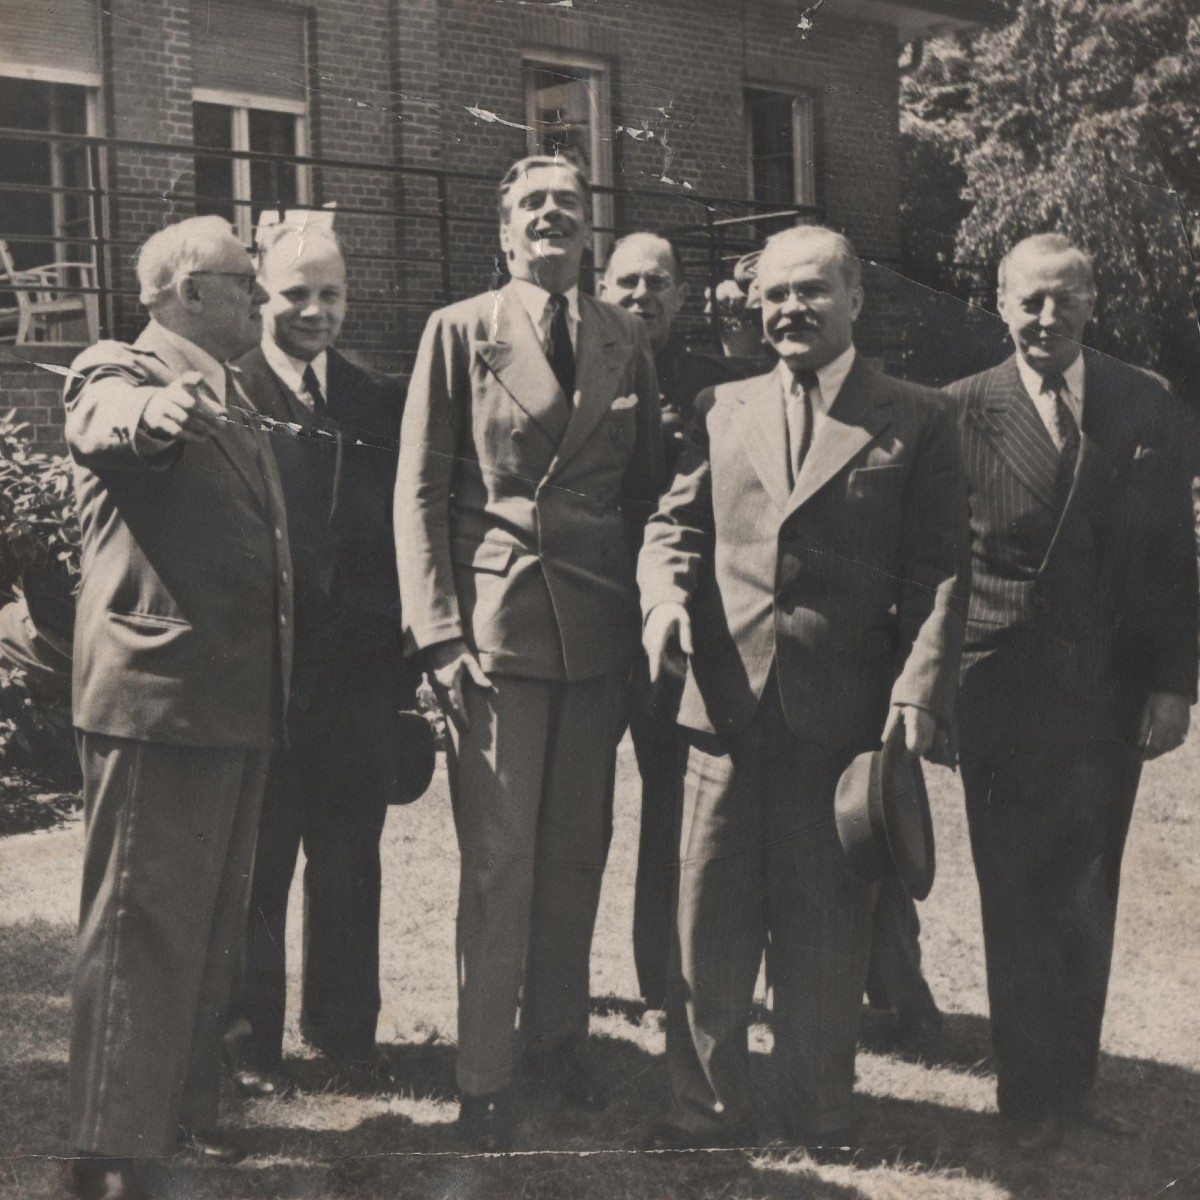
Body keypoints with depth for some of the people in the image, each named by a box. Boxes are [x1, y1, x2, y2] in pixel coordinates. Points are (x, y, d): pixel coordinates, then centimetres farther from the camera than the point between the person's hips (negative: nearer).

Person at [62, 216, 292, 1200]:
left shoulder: (234, 405, 19)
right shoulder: (118, 372, -7)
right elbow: (103, 424, -32)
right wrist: (149, 414, -54)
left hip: (239, 704, 9)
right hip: (153, 701, -9)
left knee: (214, 923, 17)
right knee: (140, 927, -4)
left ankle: (187, 1103, 30)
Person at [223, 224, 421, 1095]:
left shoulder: (379, 406, 10)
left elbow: (402, 531, 11)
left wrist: (404, 652, 5)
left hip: (360, 673, 4)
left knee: (350, 862, 12)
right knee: (256, 865, 6)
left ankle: (345, 1027, 26)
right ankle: (249, 1037, 19)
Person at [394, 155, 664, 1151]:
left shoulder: (625, 341, 10)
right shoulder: (459, 332, 1)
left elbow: (647, 489, 12)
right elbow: (420, 491, -2)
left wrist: (649, 617, 5)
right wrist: (439, 633, -9)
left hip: (599, 628, 4)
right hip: (495, 624, -3)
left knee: (577, 852, 11)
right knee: (498, 860, -2)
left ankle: (557, 1037, 28)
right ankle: (484, 1079, 9)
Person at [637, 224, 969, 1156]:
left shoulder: (916, 423, 2)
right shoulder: (723, 411, 13)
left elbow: (939, 573, -3)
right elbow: (676, 525, 12)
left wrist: (920, 692, -13)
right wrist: (667, 596, -10)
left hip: (845, 718, -2)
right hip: (729, 706, 3)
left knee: (826, 931, 8)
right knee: (711, 923, 8)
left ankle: (822, 1117, 24)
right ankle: (709, 1106, 22)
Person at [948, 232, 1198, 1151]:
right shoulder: (964, 410, -3)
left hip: (1110, 696, 3)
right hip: (1006, 695, -2)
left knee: (1087, 900, 13)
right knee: (1018, 902, 6)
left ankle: (1073, 1080, 27)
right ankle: (1031, 1090, 20)